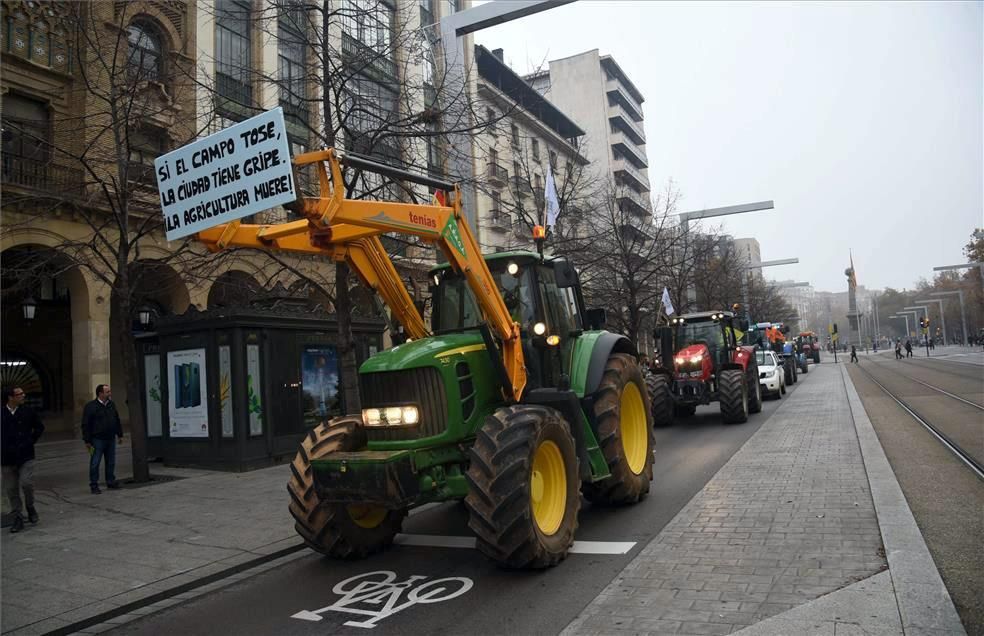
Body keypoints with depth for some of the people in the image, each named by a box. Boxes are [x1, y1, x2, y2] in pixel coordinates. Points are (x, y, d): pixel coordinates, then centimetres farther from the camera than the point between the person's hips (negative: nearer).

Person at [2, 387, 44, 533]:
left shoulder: (28, 411, 2)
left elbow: (39, 427, 15)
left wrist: (31, 441, 5)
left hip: (26, 456, 0)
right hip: (8, 459, 1)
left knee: (26, 483, -13)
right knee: (12, 490, 6)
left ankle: (30, 507, 15)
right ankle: (18, 519, 17)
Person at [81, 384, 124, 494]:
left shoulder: (111, 405, 10)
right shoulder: (90, 407, -9)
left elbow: (117, 421, 19)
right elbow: (86, 425, -9)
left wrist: (120, 434, 17)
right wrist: (87, 440, -11)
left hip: (110, 439, 6)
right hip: (97, 440, -6)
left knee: (111, 462, 11)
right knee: (95, 463, -1)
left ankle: (111, 481, 22)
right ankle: (94, 485, 6)